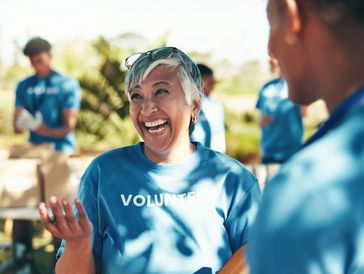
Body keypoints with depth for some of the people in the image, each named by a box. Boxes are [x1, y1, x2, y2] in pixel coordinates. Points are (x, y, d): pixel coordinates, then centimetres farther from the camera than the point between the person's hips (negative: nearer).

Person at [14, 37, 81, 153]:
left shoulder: (68, 84, -1)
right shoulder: (24, 86, 11)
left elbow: (69, 127, -5)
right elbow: (17, 128, 10)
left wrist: (47, 131, -23)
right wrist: (21, 124, -14)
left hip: (60, 149, -3)